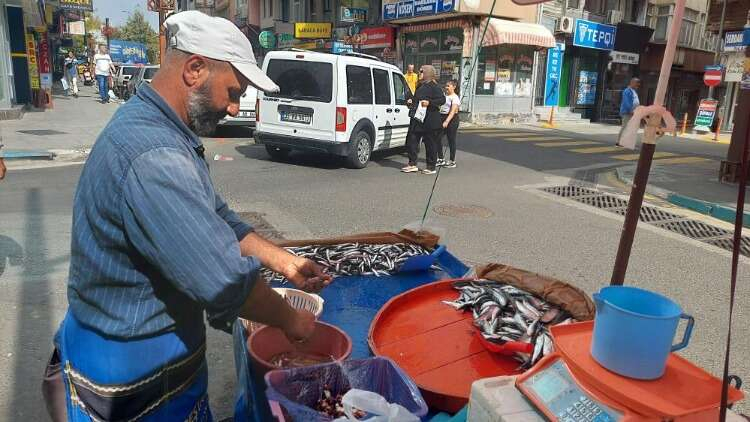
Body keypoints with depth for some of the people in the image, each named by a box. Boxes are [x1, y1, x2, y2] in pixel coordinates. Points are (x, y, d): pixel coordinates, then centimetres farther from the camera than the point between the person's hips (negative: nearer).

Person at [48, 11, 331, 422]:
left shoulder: (154, 129, 4)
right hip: (131, 374, -9)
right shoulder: (152, 154, -32)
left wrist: (284, 261, 4)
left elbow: (217, 219, 10)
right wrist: (290, 319, -16)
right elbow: (227, 280, -33)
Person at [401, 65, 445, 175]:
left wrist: (429, 102, -27)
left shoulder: (434, 86, -9)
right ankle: (412, 164, 13)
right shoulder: (421, 86, 17)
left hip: (430, 121, -9)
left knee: (430, 144, 2)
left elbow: (442, 99, -18)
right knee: (411, 141, 6)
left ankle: (431, 167, 11)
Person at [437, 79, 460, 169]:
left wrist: (446, 121, -28)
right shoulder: (443, 95, 12)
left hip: (451, 119, -7)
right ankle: (440, 159, 13)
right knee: (438, 138, 2)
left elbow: (452, 112, -18)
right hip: (442, 117, 7)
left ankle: (452, 161, 10)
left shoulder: (455, 98, -9)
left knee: (451, 140, 1)